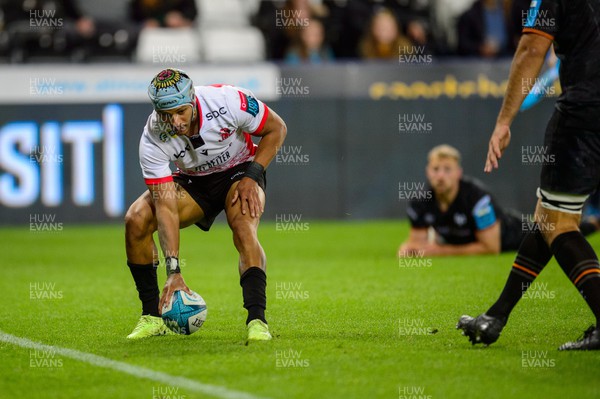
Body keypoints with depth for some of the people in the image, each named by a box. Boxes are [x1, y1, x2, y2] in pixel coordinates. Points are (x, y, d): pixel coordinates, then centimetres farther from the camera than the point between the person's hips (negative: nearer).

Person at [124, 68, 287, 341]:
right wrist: (173, 272, -36)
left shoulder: (229, 101, -31)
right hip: (193, 181, 2)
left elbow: (277, 128, -11)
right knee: (136, 220, -20)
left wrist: (252, 176, -21)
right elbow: (166, 206, -29)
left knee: (244, 231, -33)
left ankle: (257, 319, -30)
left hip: (240, 173, -2)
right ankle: (152, 317, -8)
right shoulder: (152, 141, -27)